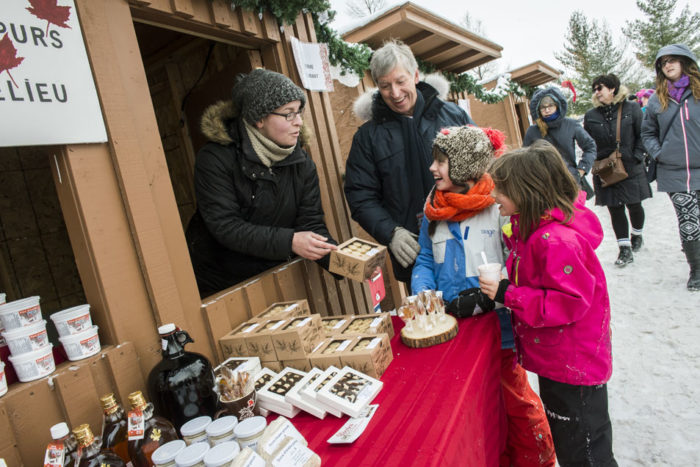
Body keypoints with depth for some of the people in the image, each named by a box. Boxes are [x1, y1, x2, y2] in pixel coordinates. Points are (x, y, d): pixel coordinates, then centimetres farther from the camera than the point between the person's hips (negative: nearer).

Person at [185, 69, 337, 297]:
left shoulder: (301, 162, -5)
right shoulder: (215, 158, -19)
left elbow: (312, 222, -9)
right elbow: (224, 226, -26)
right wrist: (289, 241, -34)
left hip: (275, 279, 5)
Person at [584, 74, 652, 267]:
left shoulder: (631, 109, -2)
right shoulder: (590, 116, 3)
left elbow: (642, 135, -1)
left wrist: (637, 157, -10)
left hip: (631, 169, -1)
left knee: (634, 205, 9)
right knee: (615, 209, 2)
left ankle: (637, 235, 38)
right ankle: (625, 248, 9)